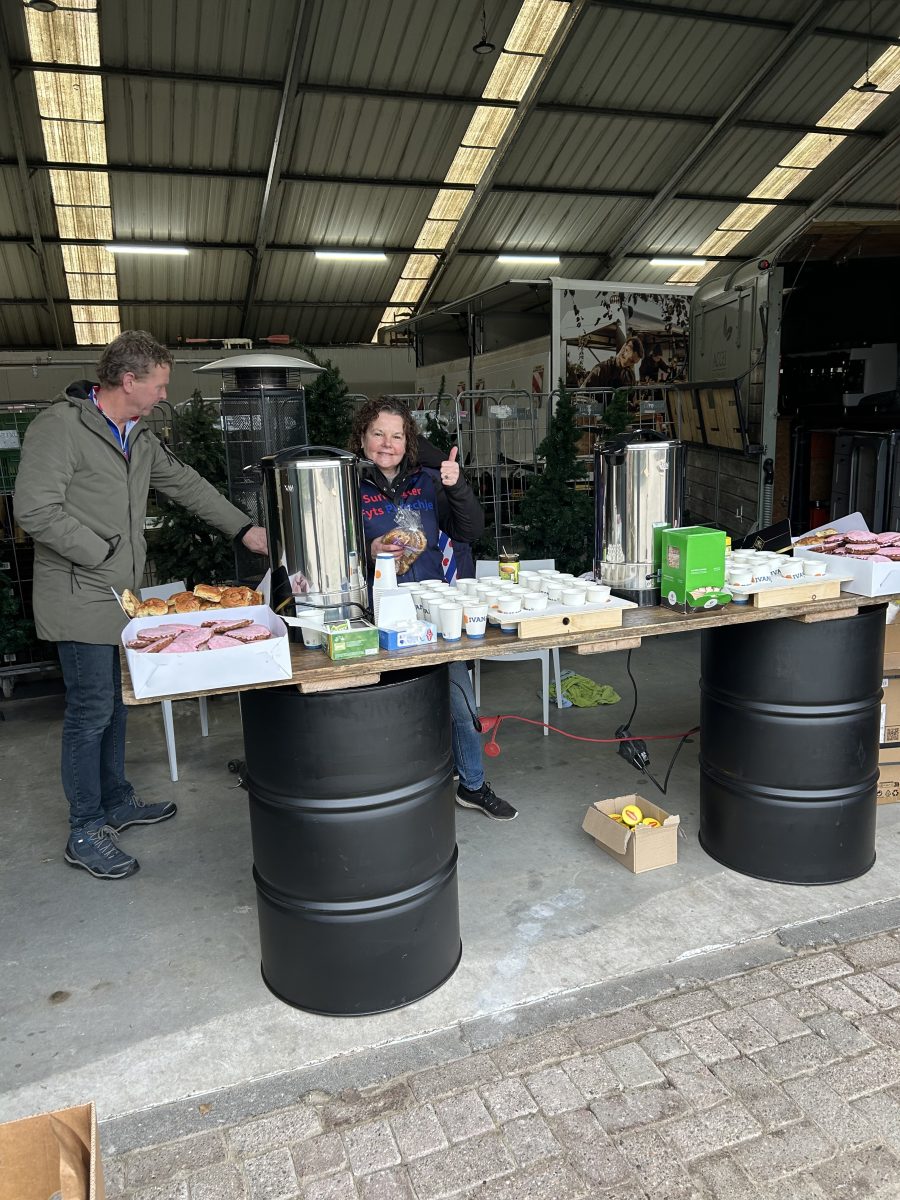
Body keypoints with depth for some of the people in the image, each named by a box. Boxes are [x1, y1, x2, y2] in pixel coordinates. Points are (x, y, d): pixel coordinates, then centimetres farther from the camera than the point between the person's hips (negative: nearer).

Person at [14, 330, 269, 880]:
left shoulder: (139, 435, 13)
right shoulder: (60, 428, -14)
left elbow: (186, 483, 20)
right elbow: (36, 510, -20)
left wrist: (244, 528, 18)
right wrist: (103, 552, -17)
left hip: (121, 593, 9)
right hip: (80, 597, -9)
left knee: (116, 701, 17)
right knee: (91, 710, -2)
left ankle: (117, 802, 32)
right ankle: (85, 833, 12)